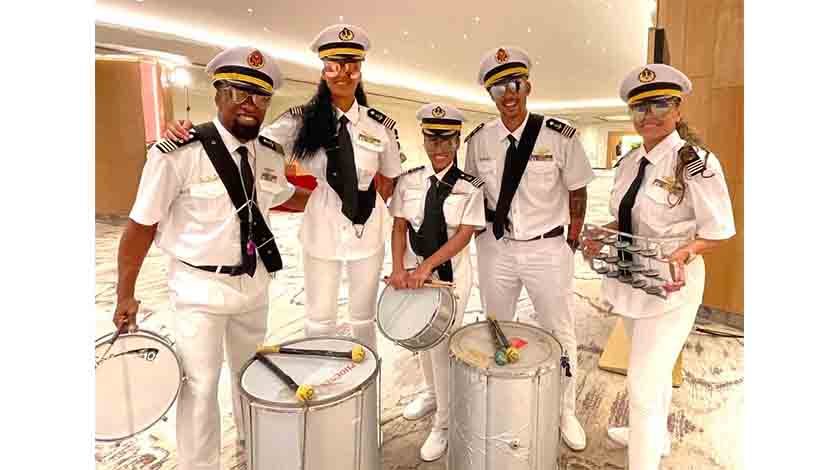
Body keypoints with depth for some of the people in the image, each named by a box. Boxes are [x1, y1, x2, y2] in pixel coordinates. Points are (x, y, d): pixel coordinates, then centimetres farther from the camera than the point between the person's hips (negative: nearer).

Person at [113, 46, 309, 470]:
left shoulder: (269, 156, -3)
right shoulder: (178, 152, -21)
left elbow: (285, 196, 18)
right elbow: (141, 226, -14)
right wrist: (125, 295, -9)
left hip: (254, 283, 6)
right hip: (200, 288, -6)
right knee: (201, 384, 3)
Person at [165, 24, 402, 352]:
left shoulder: (380, 125, -6)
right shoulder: (302, 120, -9)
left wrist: (366, 208, -1)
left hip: (367, 232, 1)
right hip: (320, 232, 0)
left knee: (364, 316, 20)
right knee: (319, 318, 16)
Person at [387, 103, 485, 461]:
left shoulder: (469, 187, -9)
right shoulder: (408, 181, -1)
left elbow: (464, 234, -15)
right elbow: (400, 227, 0)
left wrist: (426, 267, -23)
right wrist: (399, 268, -14)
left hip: (451, 273, -4)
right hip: (413, 270, 4)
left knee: (442, 346, -1)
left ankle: (444, 423, 20)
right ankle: (432, 393, 47)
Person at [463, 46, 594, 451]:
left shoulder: (559, 136, -11)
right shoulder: (479, 140, -2)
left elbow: (577, 192, -1)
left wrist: (571, 243, 0)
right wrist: (482, 235, 5)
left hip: (548, 249, -2)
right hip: (496, 248, 3)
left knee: (560, 334, 11)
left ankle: (565, 412, 33)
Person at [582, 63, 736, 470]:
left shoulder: (697, 162, -17)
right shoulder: (629, 162, 4)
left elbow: (718, 232, -12)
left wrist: (681, 254, -29)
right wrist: (601, 237, -5)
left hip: (670, 283, -7)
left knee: (643, 382, -4)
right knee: (652, 367, 26)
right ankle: (654, 435, 49)